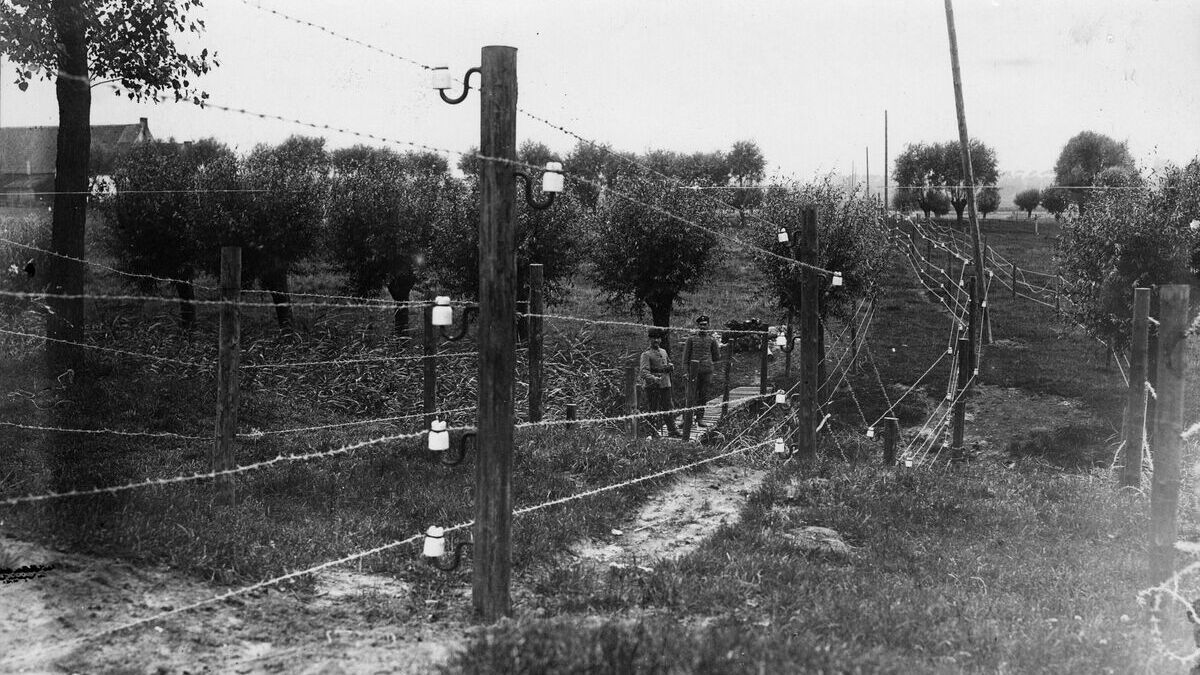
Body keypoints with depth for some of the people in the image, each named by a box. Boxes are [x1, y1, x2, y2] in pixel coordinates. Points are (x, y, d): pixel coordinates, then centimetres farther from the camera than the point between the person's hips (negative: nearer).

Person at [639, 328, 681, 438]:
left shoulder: (663, 352, 14)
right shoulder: (646, 354, -8)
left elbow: (669, 363, 29)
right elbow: (643, 371, -19)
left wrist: (670, 366, 3)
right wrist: (654, 378, -35)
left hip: (665, 384, 6)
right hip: (652, 386, -6)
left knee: (668, 408, 8)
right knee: (654, 410, -2)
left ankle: (672, 430, 13)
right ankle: (653, 432, 4)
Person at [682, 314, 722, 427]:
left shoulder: (711, 339, 6)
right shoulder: (692, 338, 1)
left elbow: (716, 357, 16)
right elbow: (686, 356, 3)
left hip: (707, 371, 2)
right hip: (694, 371, -2)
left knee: (704, 396, 6)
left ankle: (700, 418, 13)